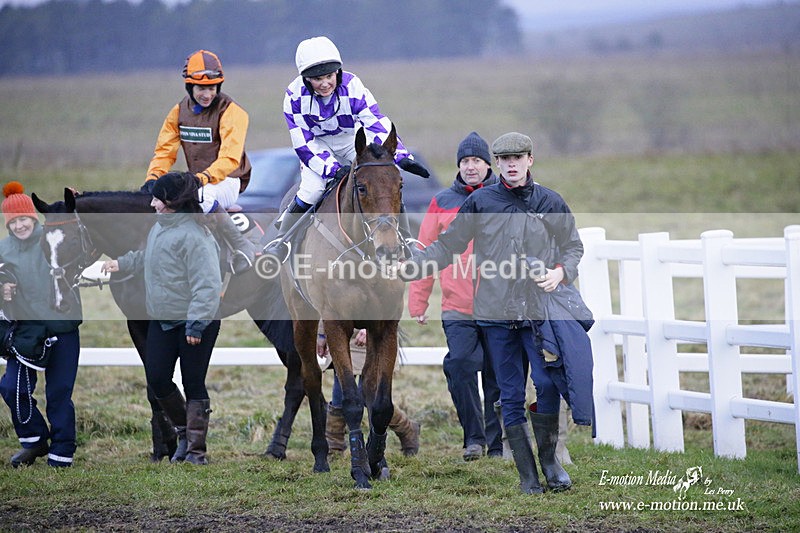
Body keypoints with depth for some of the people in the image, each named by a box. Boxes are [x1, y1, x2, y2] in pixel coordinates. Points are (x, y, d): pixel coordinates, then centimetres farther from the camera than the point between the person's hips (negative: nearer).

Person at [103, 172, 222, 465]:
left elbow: (207, 284, -26)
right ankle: (184, 431, 27)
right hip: (162, 321, 9)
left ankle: (196, 450, 6)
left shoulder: (194, 236, -22)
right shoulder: (160, 227, 8)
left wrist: (196, 323, -28)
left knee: (194, 385, -1)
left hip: (196, 323, -9)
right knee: (157, 379, 7)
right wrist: (122, 263, 28)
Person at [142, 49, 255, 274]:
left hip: (227, 180, -7)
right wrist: (153, 177, -15)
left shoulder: (231, 112, -12)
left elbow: (230, 158, -23)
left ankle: (242, 247, -29)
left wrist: (202, 179, -37)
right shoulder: (179, 111, 7)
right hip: (197, 180, 7)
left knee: (201, 196, -38)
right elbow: (165, 151, 6)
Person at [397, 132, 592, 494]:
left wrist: (561, 272, -5)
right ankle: (527, 474, 9)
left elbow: (573, 246, 15)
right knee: (510, 396, 2)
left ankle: (548, 459, 8)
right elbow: (448, 245, 9)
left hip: (540, 309, -1)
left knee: (547, 382, -12)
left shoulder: (550, 203, 7)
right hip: (496, 314, 1)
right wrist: (412, 266, -4)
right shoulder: (480, 202, 6)